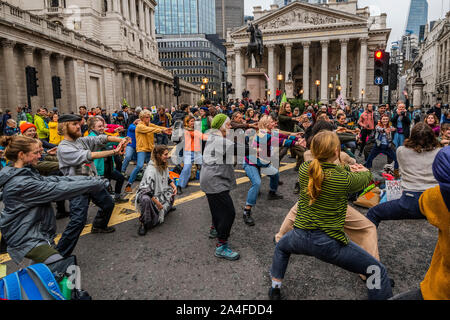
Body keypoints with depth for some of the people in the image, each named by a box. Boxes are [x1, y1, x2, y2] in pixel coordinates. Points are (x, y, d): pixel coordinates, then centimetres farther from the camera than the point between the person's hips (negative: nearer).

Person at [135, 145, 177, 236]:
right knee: (146, 199, -40)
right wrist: (157, 203, -27)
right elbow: (148, 190, -33)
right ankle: (143, 224, -20)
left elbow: (167, 179, 20)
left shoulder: (164, 166, 1)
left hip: (159, 193, 9)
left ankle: (167, 206, 34)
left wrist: (174, 186, 1)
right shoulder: (151, 169, -27)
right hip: (145, 194, -9)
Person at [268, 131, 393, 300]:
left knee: (281, 247, 38)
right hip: (328, 243, -4)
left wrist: (347, 169, 19)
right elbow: (366, 178, 5)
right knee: (379, 272, 13)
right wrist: (365, 171, 28)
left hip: (300, 237, 5)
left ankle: (275, 289, 45)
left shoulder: (304, 169, -7)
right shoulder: (345, 178, -18)